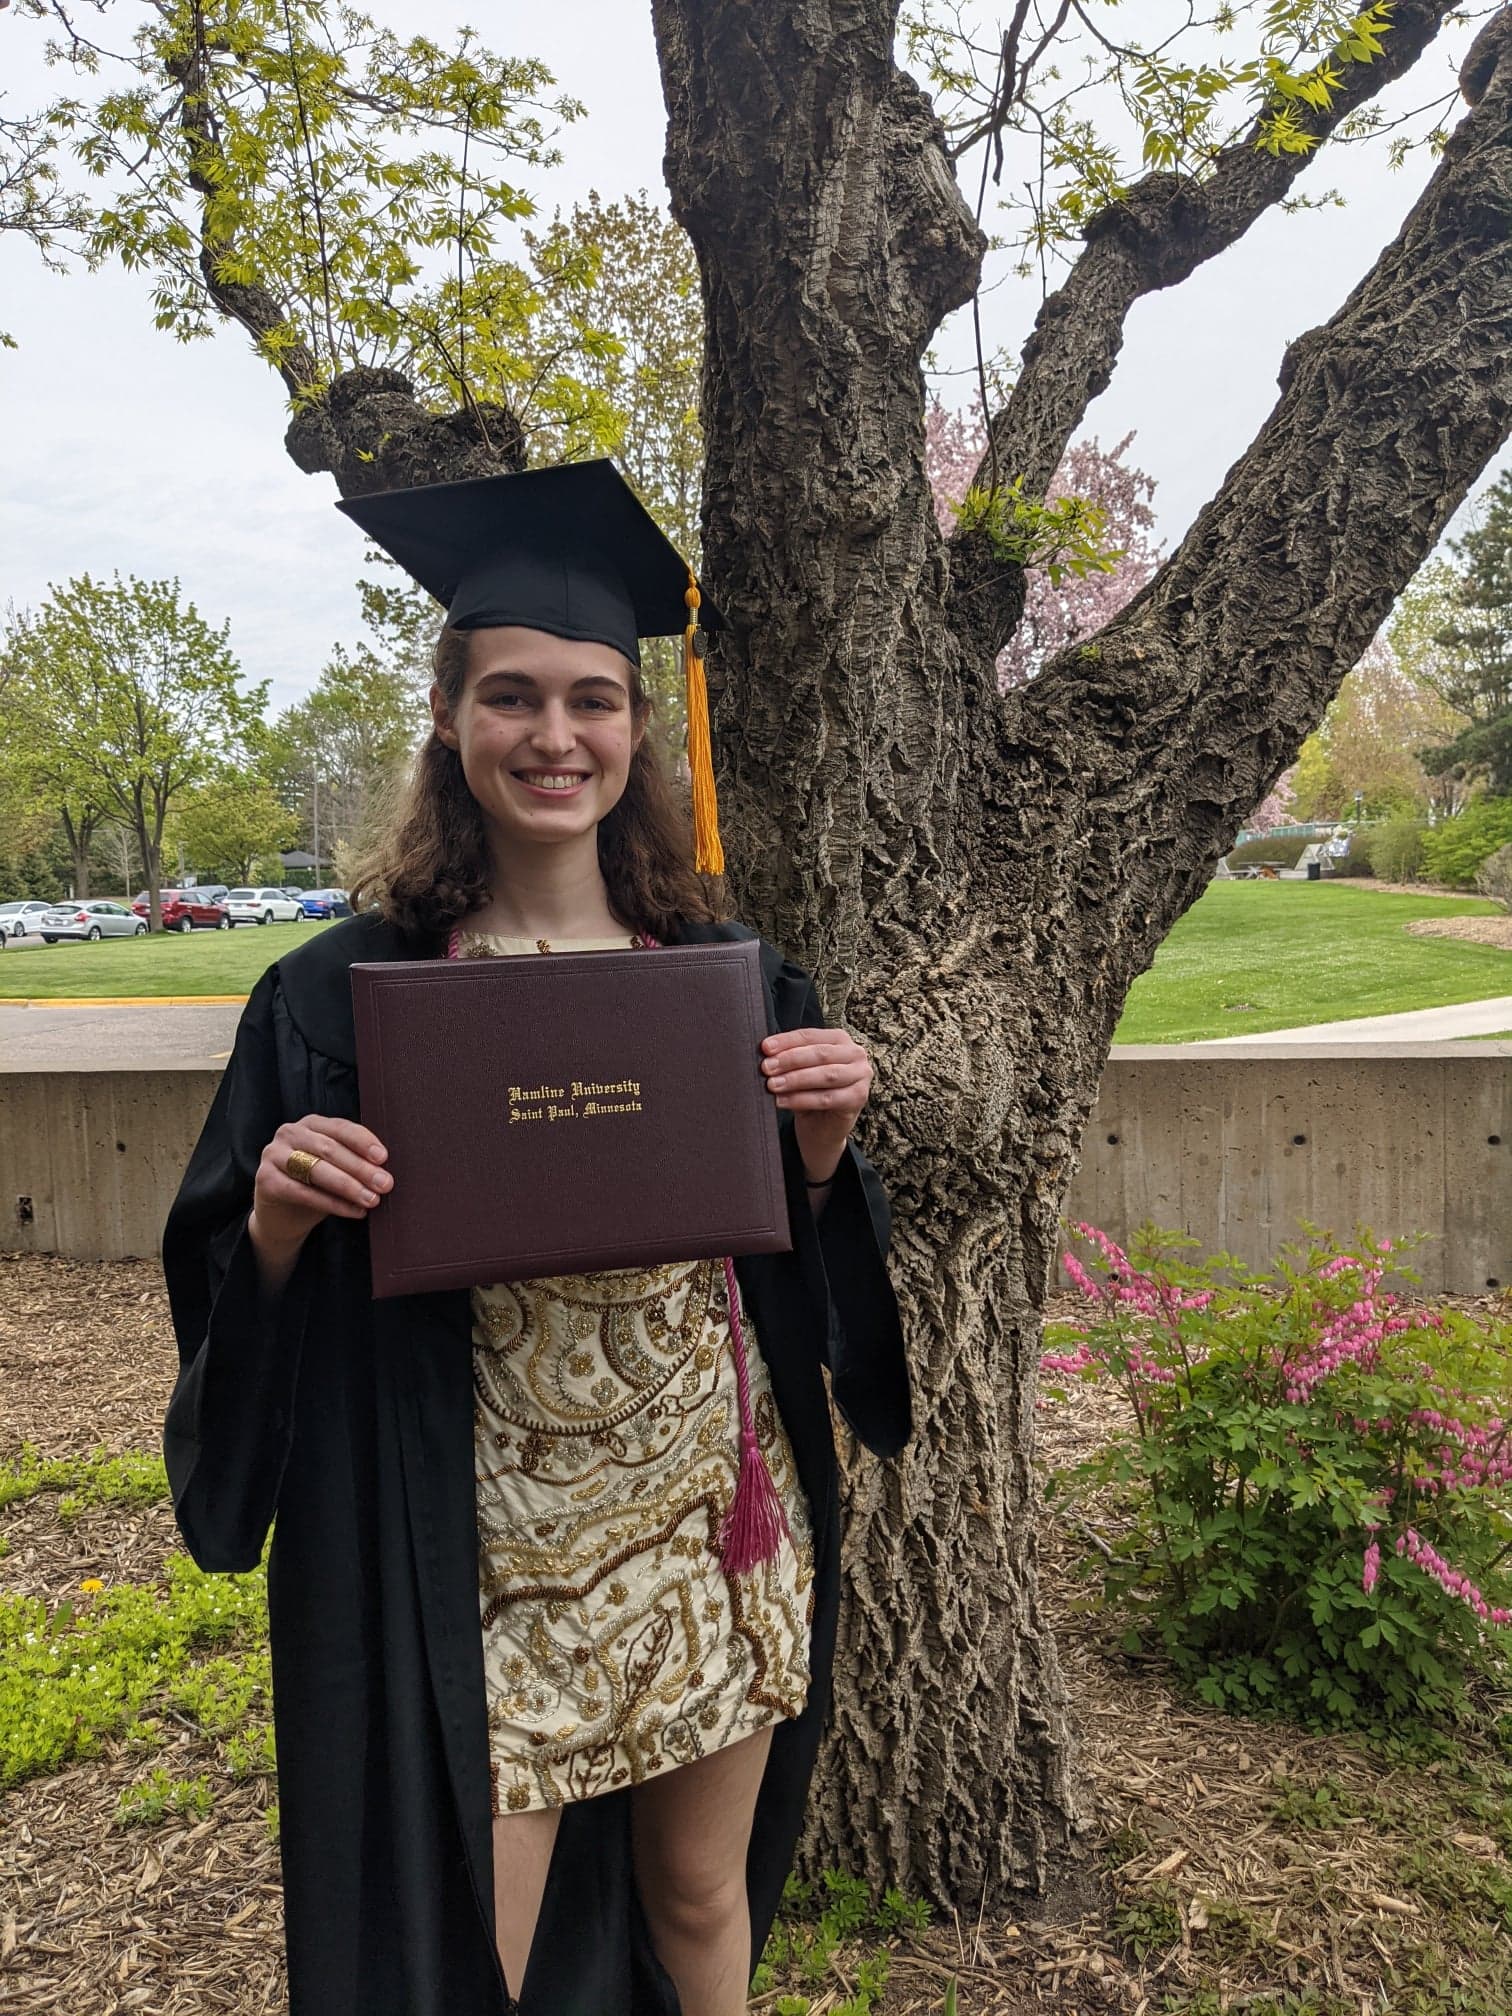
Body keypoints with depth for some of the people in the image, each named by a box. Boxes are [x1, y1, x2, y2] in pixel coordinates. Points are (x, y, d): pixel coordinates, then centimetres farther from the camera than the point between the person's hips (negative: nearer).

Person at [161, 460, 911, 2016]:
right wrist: (280, 1216, -22)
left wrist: (822, 1140, -12)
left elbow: (794, 1247, 7)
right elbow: (236, 1292, -1)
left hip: (715, 1515, 3)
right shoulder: (343, 991, -7)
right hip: (472, 1547, -2)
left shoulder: (726, 970, 0)